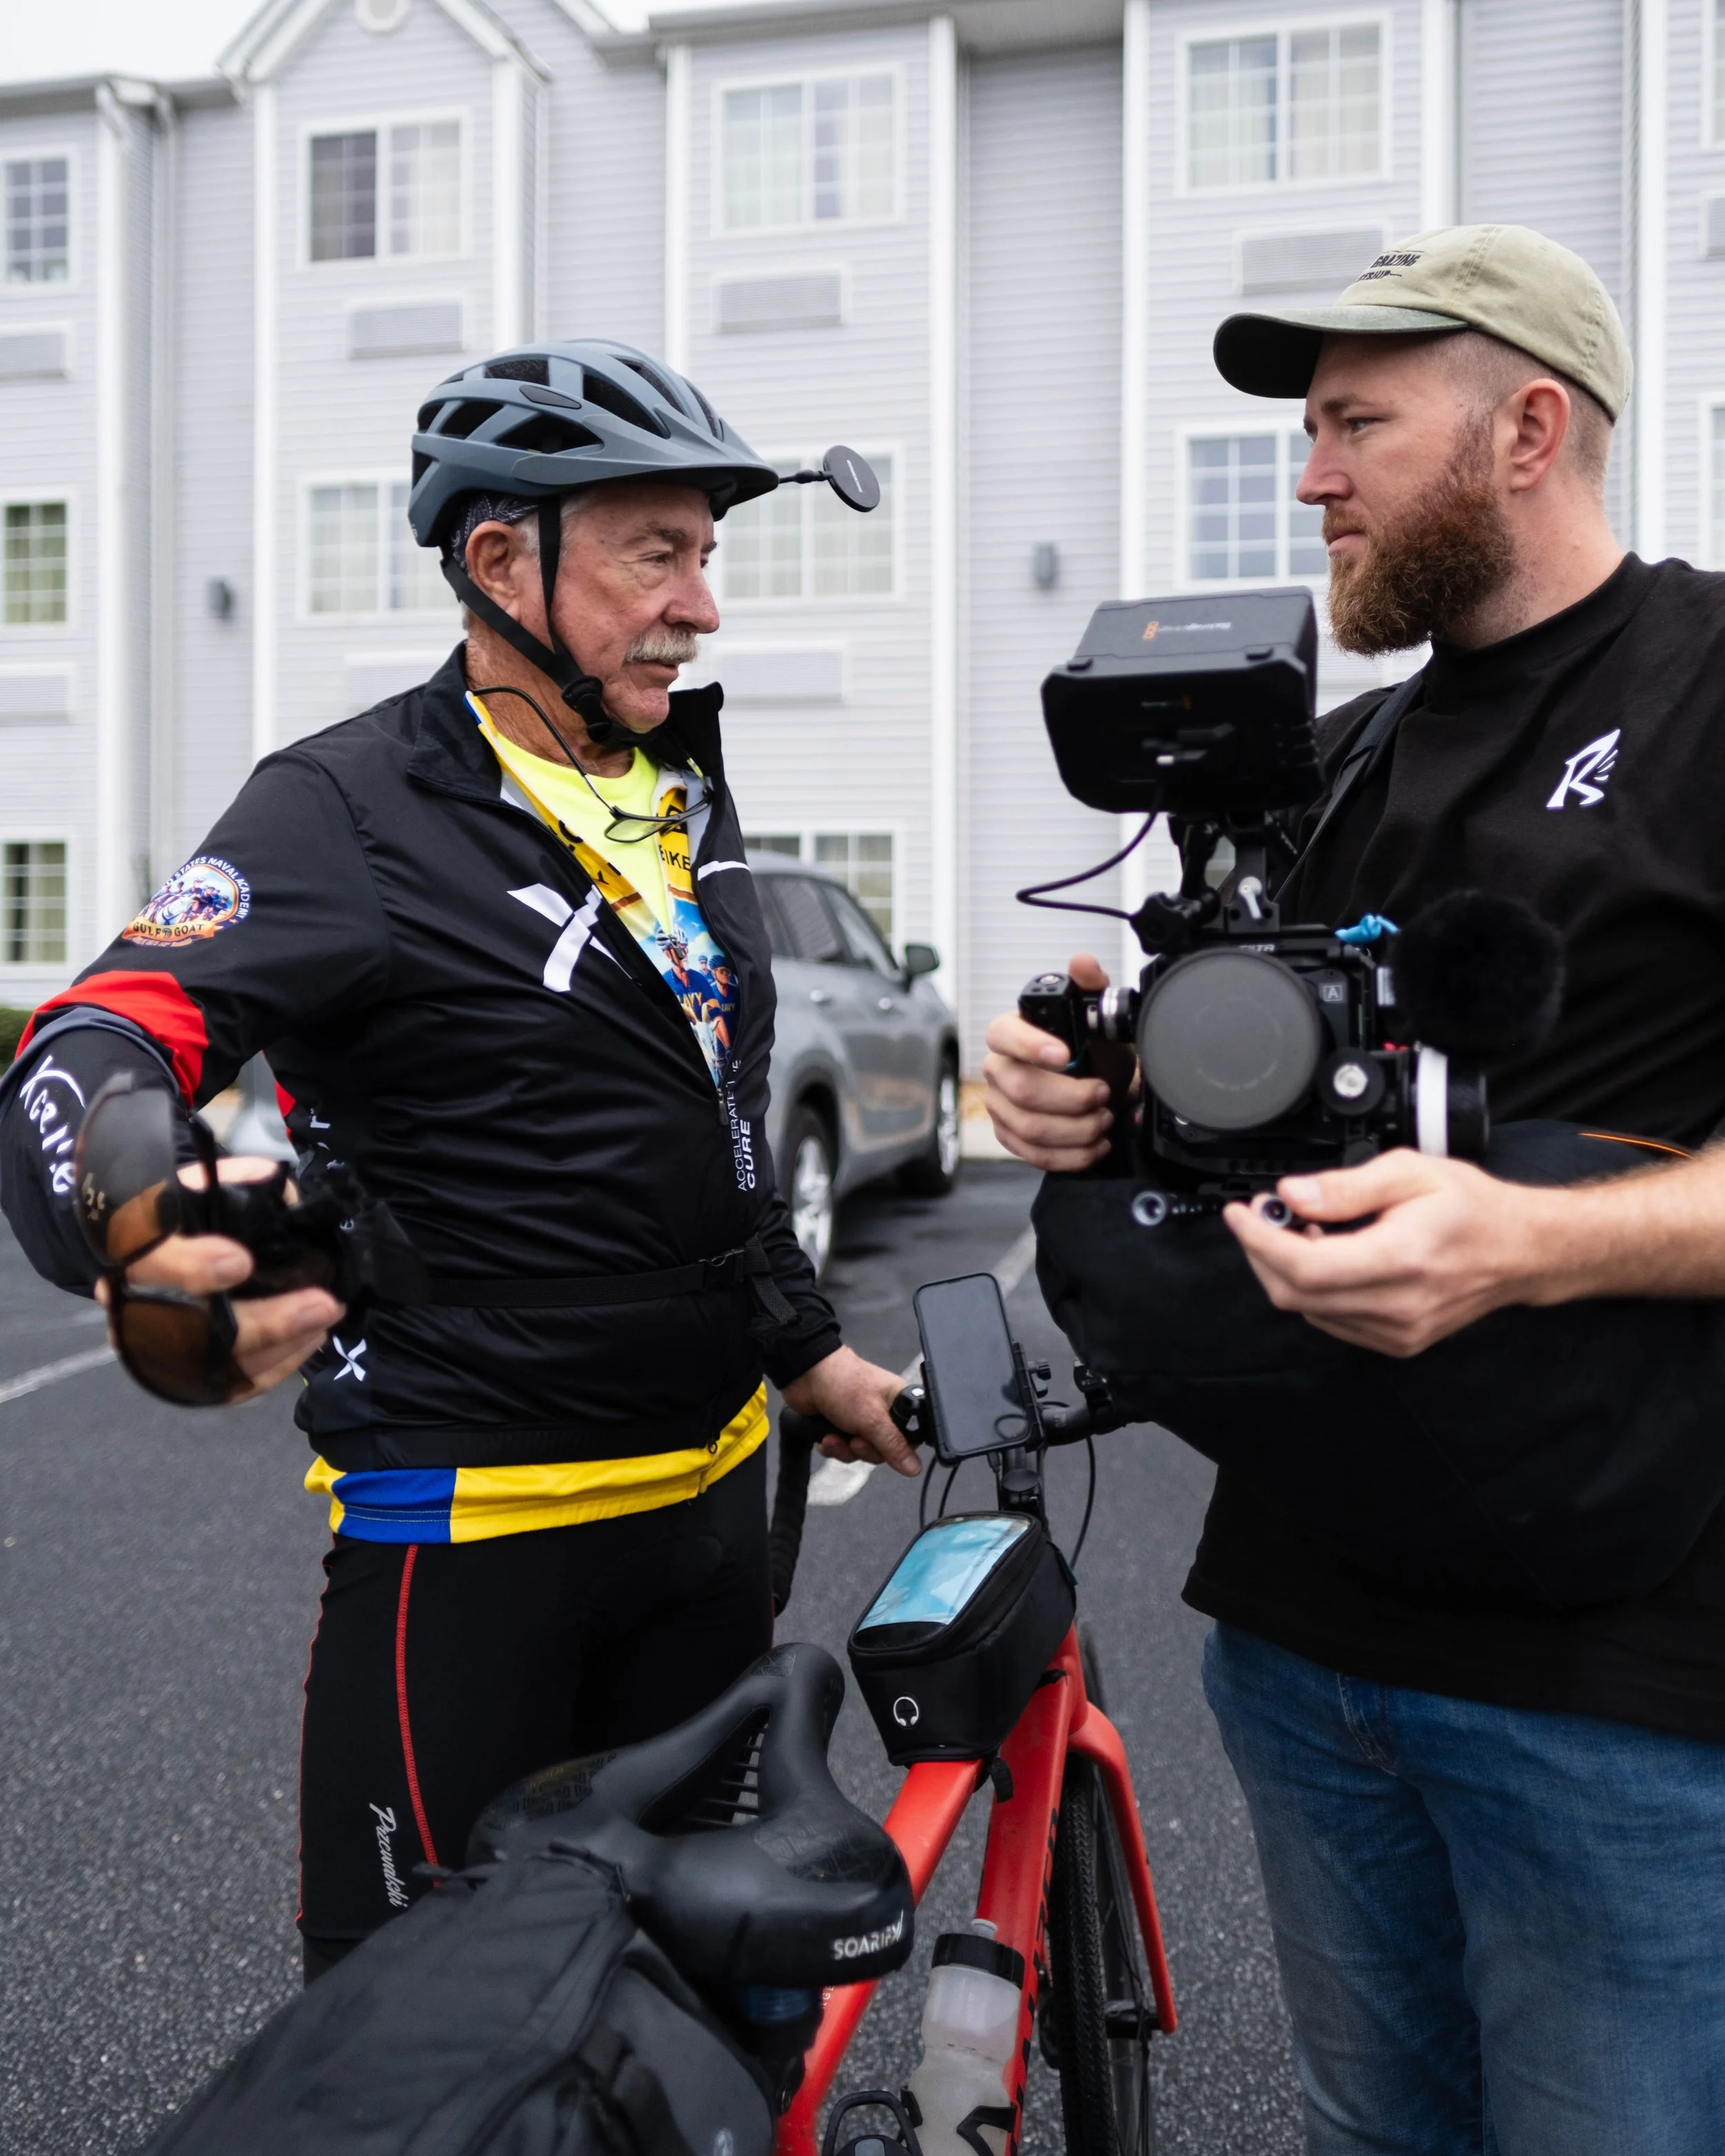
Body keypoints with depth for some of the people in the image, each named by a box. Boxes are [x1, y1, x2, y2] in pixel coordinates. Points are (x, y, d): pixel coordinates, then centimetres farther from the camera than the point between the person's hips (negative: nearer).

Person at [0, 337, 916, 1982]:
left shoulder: (687, 797, 10)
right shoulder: (357, 812, -15)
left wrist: (806, 1348, 23)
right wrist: (138, 1228, -51)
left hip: (712, 1488, 8)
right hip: (472, 1521, -7)